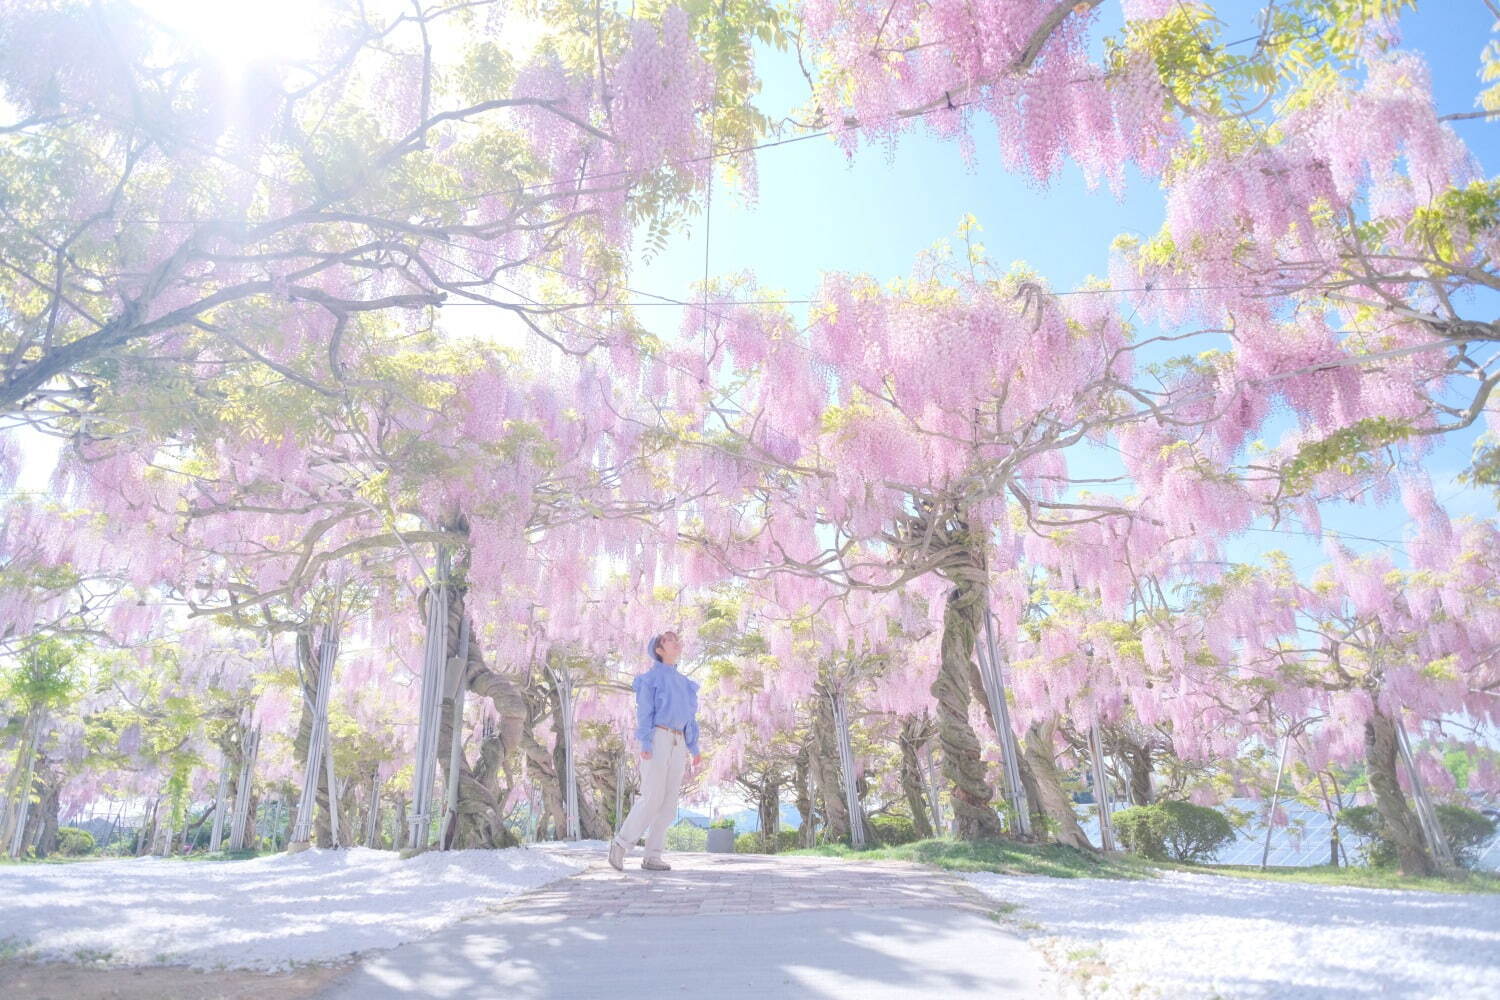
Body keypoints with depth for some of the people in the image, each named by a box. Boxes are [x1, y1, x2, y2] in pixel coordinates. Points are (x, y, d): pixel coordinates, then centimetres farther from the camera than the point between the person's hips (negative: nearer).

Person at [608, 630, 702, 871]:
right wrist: (645, 744, -19)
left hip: (677, 744, 7)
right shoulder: (651, 677, 2)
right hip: (656, 739, -7)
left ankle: (652, 856, 4)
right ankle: (621, 844, 1)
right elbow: (644, 712, -8)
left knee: (669, 802, 0)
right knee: (652, 798, -13)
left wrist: (694, 748, 12)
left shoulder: (683, 683, 22)